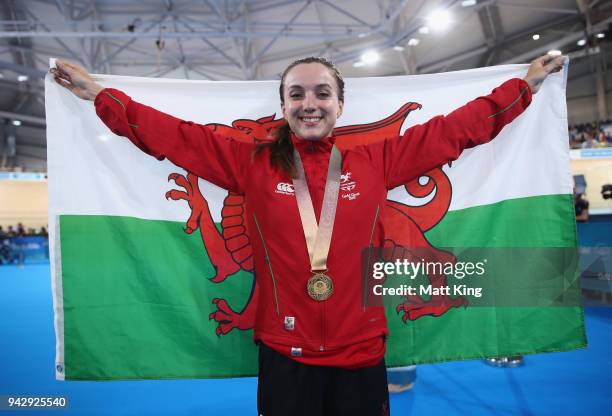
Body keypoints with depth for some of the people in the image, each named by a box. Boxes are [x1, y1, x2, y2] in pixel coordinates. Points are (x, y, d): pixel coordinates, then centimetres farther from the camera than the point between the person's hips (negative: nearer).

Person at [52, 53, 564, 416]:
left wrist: (525, 85, 12)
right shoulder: (251, 163, -1)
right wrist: (98, 93, 4)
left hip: (361, 356, 1)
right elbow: (172, 135, 2)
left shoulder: (377, 160, 1)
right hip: (283, 356, 0)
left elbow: (454, 128, 7)